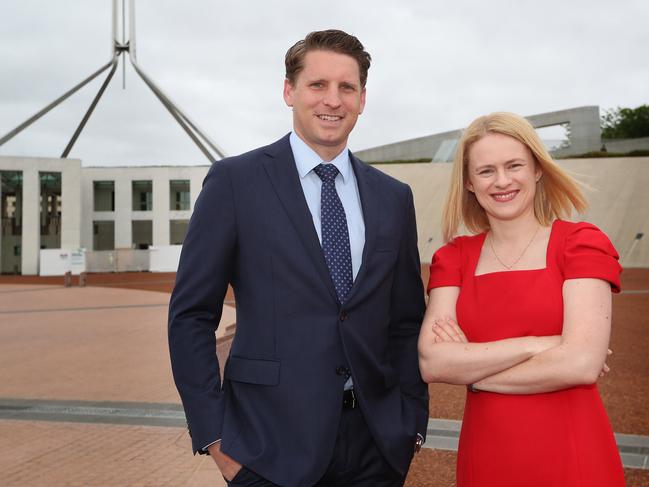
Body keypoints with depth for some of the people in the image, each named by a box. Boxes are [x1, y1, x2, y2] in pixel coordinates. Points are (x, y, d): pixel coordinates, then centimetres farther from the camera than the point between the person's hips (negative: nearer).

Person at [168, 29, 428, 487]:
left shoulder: (394, 197, 7)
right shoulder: (235, 181, -5)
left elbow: (407, 321, 10)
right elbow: (191, 316, -5)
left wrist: (412, 421, 3)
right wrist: (214, 434, -8)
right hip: (273, 447, -3)